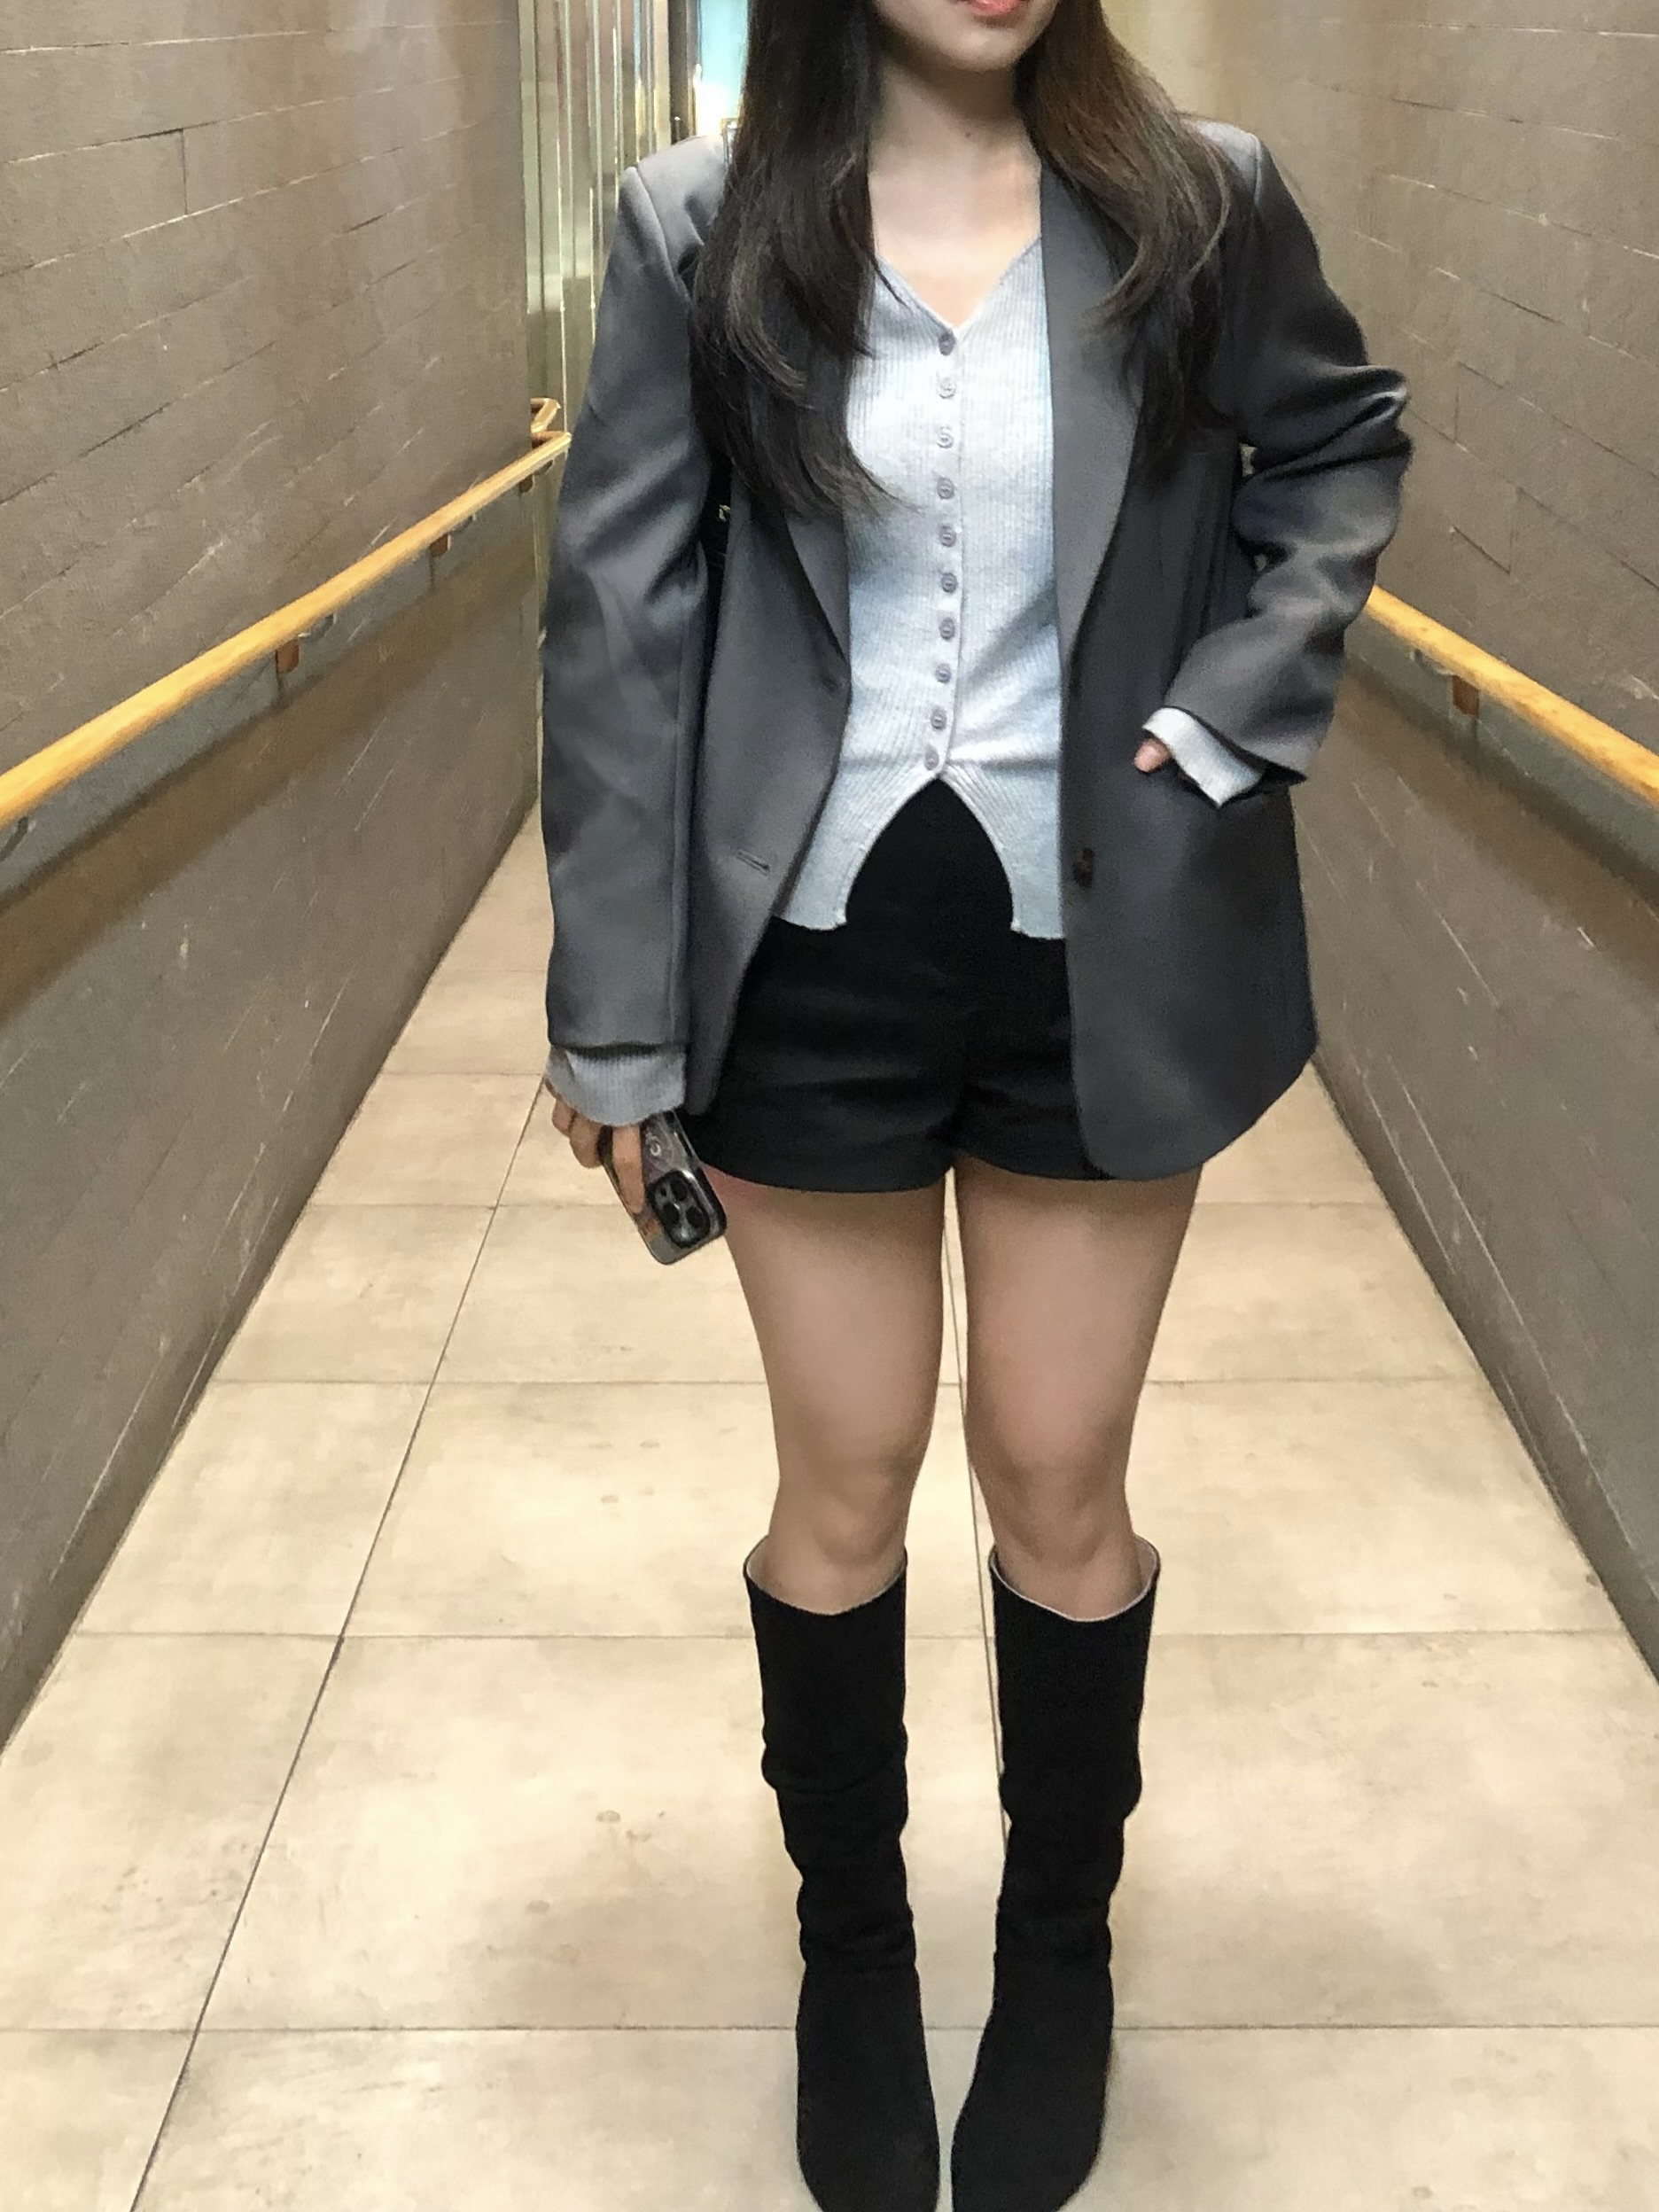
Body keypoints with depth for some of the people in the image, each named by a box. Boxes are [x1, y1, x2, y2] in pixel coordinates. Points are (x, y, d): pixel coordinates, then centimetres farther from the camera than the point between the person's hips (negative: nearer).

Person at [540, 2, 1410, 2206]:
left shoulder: (1206, 204, -1)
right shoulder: (699, 227, -4)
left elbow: (1343, 442, 16)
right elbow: (623, 617, -4)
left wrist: (1246, 689, -3)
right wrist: (617, 1009, -7)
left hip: (1106, 952, 1)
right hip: (813, 952, 0)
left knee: (1061, 1486, 11)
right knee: (844, 1489, 11)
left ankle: (1063, 1941, 36)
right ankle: (851, 1947, 36)